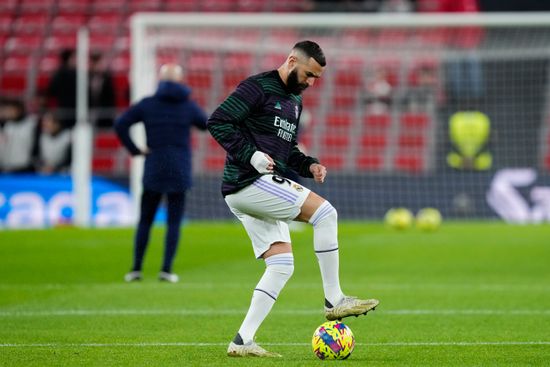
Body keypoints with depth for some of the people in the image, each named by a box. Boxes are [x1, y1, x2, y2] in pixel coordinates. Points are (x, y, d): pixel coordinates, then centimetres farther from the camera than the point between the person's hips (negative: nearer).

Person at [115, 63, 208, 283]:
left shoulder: (148, 104, -2)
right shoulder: (189, 106, 0)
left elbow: (120, 124, -9)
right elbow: (205, 124, 18)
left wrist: (134, 150, -1)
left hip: (153, 169, 0)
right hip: (179, 171, 0)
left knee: (145, 220, 8)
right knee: (174, 222, 3)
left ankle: (136, 269, 5)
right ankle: (166, 269, -5)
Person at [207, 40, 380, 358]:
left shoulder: (295, 101, 19)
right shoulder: (257, 88, -9)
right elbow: (218, 122, -14)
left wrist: (309, 165, 8)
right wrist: (250, 154, -22)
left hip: (263, 189, 10)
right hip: (248, 183, -10)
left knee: (281, 266, 4)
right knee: (325, 213, -15)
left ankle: (243, 340, 2)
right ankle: (334, 301, -10)